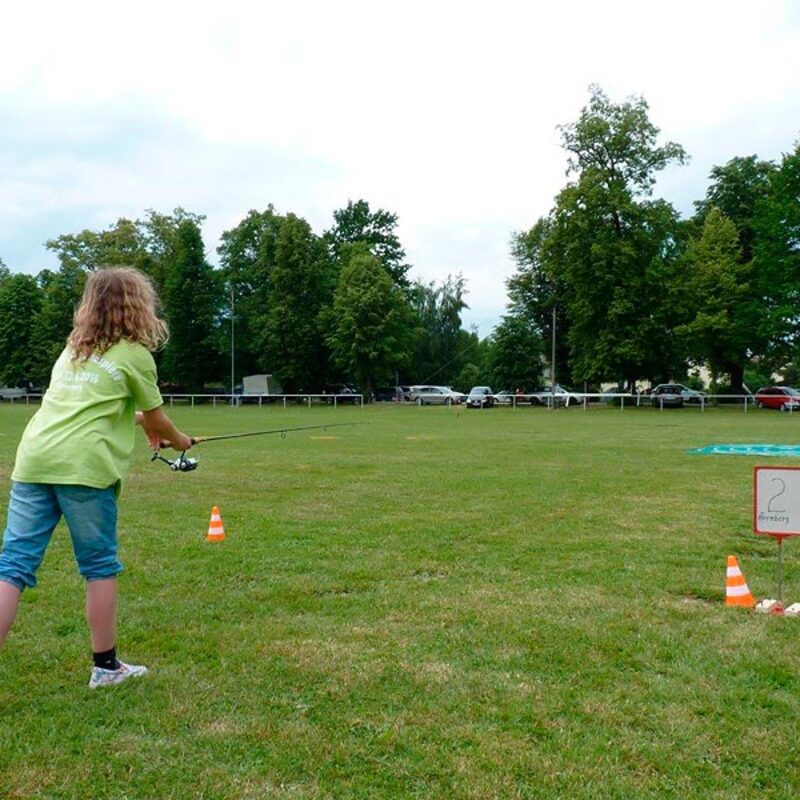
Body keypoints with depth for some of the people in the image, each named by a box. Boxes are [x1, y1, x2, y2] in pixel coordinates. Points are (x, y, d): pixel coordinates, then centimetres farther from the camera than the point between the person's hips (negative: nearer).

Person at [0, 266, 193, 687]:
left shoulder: (73, 347, 23)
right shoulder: (135, 355, 4)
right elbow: (156, 422, 14)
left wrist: (136, 419, 42)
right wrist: (180, 441, 33)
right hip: (83, 465, -5)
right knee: (99, 566, 9)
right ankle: (105, 665, 20)